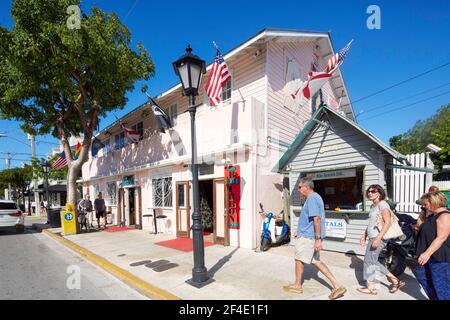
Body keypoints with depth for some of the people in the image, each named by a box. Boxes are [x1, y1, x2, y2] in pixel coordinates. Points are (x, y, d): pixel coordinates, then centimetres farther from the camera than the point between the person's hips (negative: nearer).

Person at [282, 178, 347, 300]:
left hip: (307, 236, -10)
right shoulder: (315, 197, 14)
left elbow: (317, 219, -25)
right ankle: (337, 286, 15)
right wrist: (299, 231, 24)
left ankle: (297, 286, 25)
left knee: (299, 259, 8)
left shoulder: (312, 198, -18)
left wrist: (318, 239, -26)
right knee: (316, 261, 15)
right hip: (308, 234, 10)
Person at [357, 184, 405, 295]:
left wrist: (378, 238, -26)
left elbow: (387, 222, -21)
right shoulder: (372, 206, 14)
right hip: (373, 237, 9)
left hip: (378, 238, -9)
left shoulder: (382, 204, -12)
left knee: (370, 261, -1)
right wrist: (364, 236, 20)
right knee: (370, 261, 12)